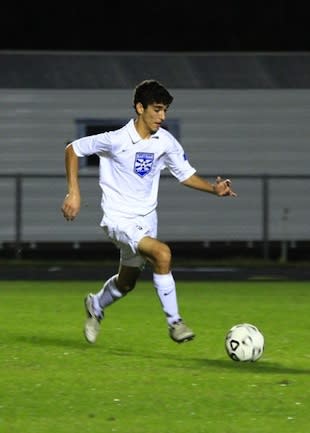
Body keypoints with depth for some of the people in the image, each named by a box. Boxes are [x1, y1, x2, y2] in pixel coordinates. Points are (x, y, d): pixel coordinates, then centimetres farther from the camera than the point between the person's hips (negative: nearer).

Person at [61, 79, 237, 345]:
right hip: (119, 220, -6)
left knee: (126, 283, 19)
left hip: (146, 218, 6)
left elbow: (186, 174, 7)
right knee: (162, 254, -28)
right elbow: (73, 149, -7)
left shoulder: (166, 142, -4)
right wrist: (74, 193, -11)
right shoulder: (117, 140, -19)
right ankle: (174, 322, -18)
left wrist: (214, 189, -10)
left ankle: (96, 306, 51)